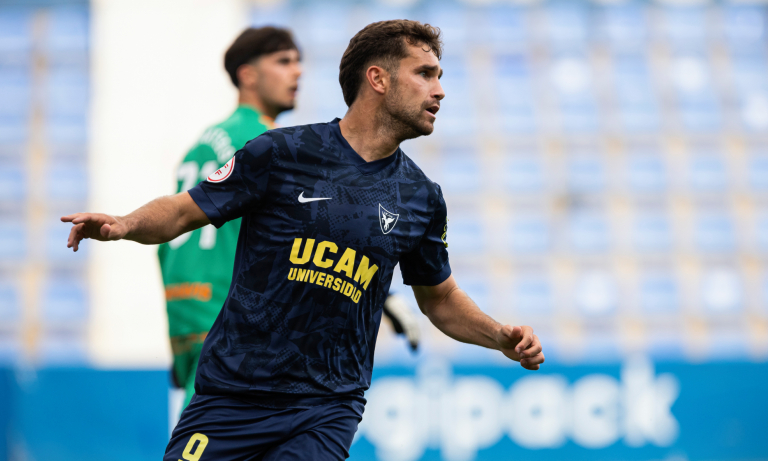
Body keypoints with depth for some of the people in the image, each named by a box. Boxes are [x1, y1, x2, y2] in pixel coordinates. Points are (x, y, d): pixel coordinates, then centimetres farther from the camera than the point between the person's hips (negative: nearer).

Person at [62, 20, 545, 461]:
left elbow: (440, 297, 22)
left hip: (327, 409, 2)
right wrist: (124, 224, -19)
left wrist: (500, 336, 6)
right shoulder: (282, 153, -4)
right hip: (232, 396, -2)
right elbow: (182, 212, 1)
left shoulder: (422, 199, 7)